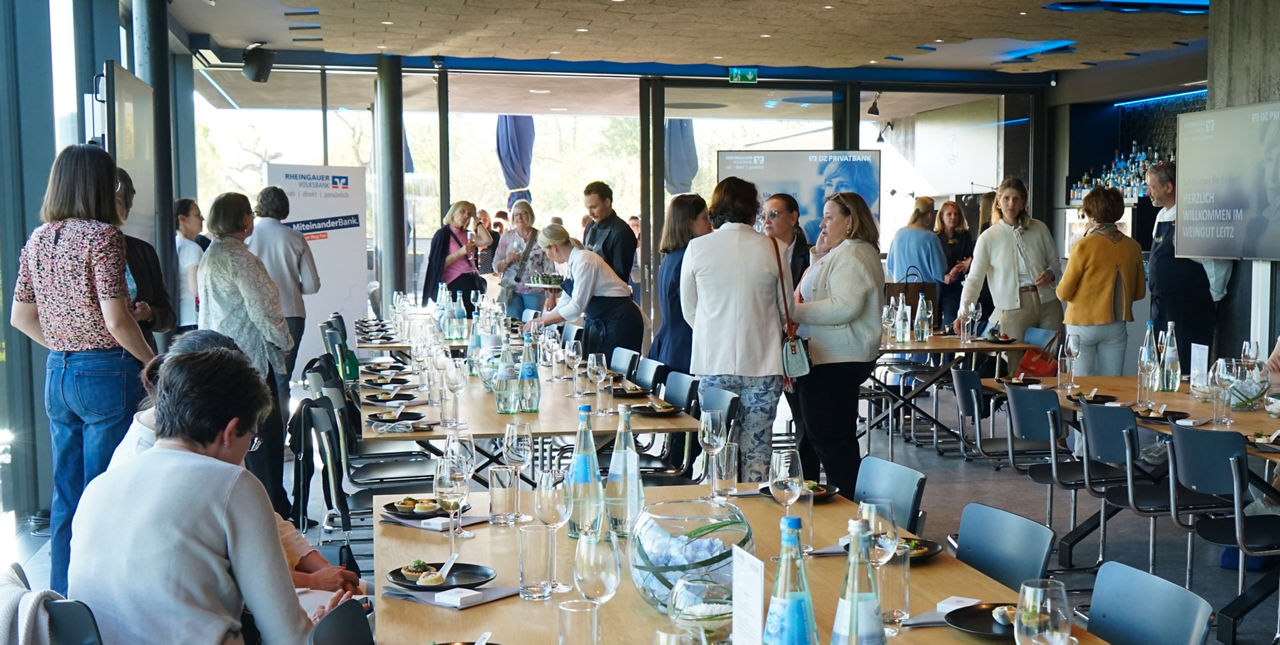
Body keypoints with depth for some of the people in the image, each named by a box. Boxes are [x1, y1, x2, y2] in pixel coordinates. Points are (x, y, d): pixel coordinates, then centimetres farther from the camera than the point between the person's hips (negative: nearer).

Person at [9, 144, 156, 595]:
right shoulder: (103, 236, -13)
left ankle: (62, 597, 25)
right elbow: (116, 321, -18)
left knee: (66, 495, 15)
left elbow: (20, 316, 14)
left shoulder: (38, 240, 9)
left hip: (57, 374, 7)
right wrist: (152, 362, -5)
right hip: (106, 375, -7)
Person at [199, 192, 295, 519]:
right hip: (250, 360, -10)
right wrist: (285, 340, 0)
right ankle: (273, 513, 0)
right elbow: (263, 311, -17)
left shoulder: (209, 257, 13)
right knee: (266, 439, -4)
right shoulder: (240, 259, -16)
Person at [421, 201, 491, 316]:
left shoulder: (466, 234, 18)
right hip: (455, 284, -6)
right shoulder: (443, 234, -1)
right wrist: (460, 252, -18)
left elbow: (487, 241, 1)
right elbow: (438, 264, -8)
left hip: (473, 282, 6)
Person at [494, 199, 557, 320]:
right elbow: (496, 267, 11)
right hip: (512, 290, 1)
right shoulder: (507, 237, 7)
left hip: (535, 292, -1)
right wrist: (506, 261, -11)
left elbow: (549, 269, 3)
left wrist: (552, 296, -3)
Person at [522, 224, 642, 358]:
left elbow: (577, 306, -21)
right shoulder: (572, 263, 10)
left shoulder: (584, 261, -18)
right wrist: (541, 321, 14)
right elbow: (566, 302, 19)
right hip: (600, 322, 10)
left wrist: (542, 321, -14)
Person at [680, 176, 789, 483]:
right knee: (756, 452, 6)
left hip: (713, 364, 0)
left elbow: (688, 310, 8)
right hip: (762, 365, 0)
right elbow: (787, 311, 8)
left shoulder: (697, 248, -2)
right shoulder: (773, 249, -3)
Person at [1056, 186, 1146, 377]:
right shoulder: (1132, 247, 0)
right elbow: (1139, 292, 10)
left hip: (1083, 324, -4)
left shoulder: (1084, 246, -14)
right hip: (1115, 327, 4)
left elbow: (1064, 293, -10)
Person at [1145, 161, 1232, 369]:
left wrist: (1213, 298, -8)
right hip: (1161, 307, 9)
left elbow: (1219, 261, -16)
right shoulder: (1162, 216, 12)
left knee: (1185, 373, -7)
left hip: (1188, 311, -9)